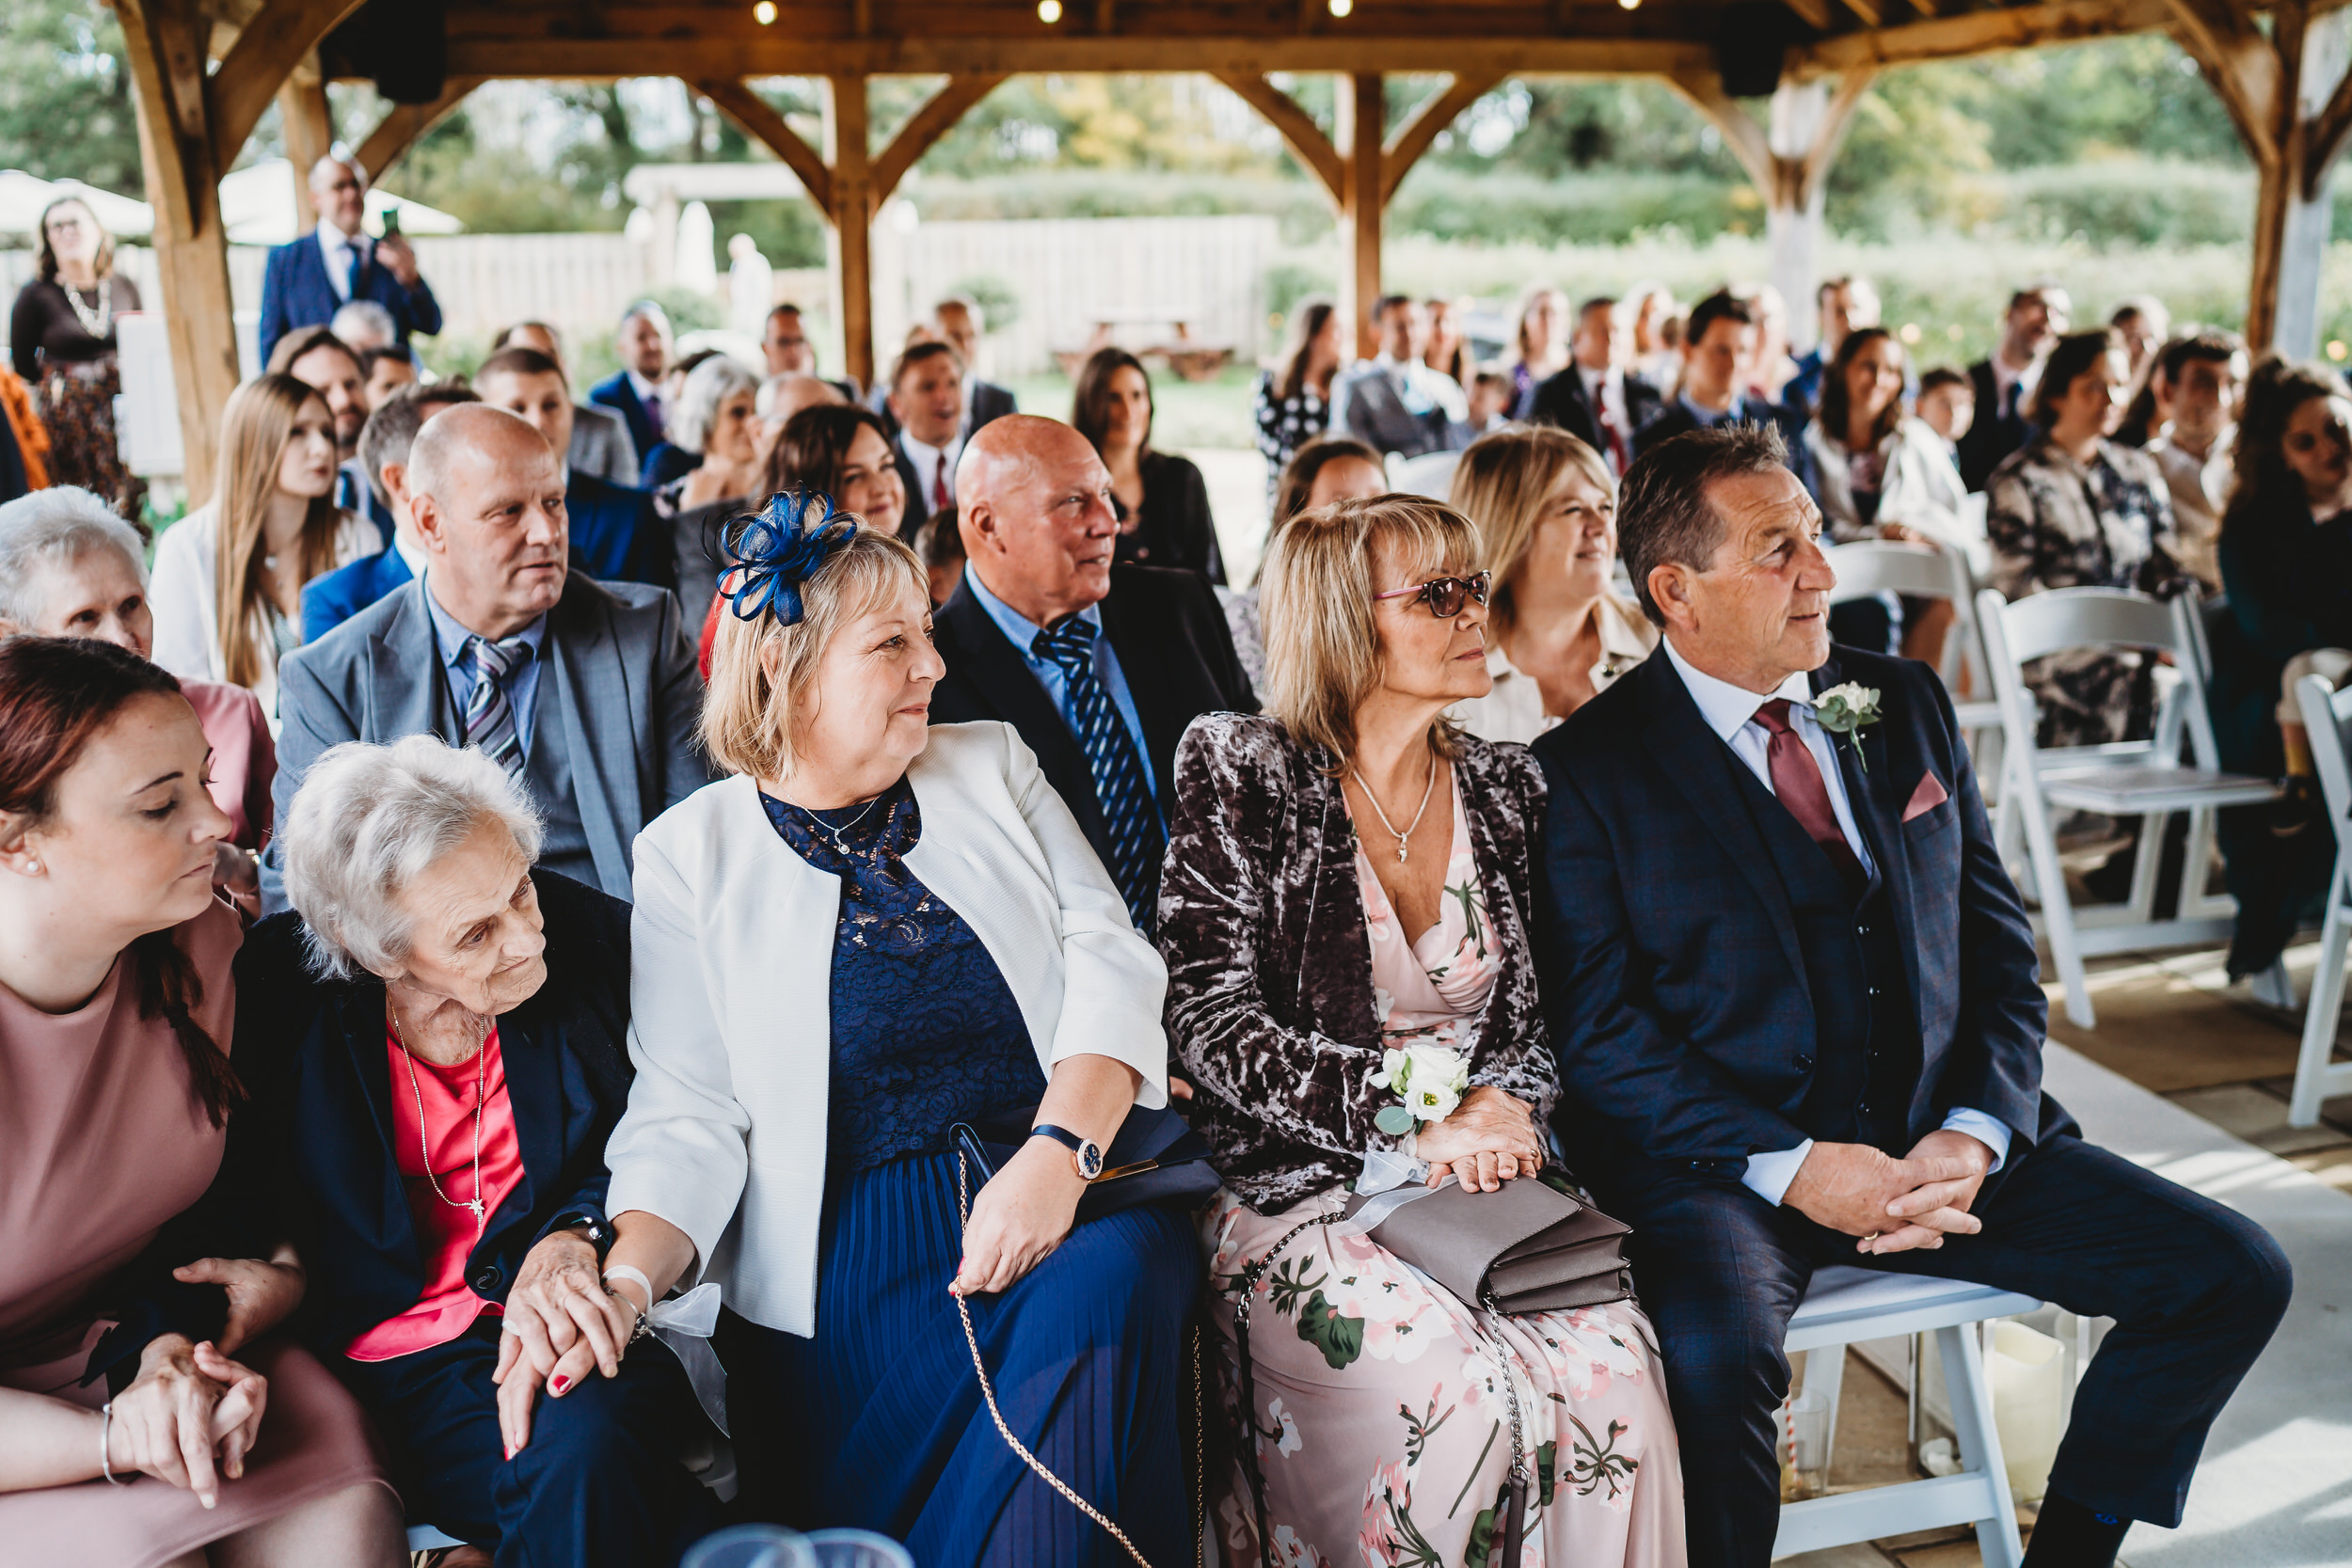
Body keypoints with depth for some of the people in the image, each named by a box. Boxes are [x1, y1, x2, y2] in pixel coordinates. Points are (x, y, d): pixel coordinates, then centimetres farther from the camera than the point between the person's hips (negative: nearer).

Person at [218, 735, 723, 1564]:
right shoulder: (277, 993, -5)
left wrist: (574, 1237, -14)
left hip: (577, 1318, 1)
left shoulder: (593, 934, -2)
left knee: (587, 1443, -32)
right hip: (402, 1364, -1)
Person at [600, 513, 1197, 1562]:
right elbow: (690, 1113, 3)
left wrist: (1060, 1151, -15)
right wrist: (619, 1284, -17)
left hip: (1066, 1197, 3)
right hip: (847, 1256, -2)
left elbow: (1108, 959, 3)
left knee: (1113, 1275, -31)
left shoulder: (992, 766, 14)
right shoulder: (689, 854, 8)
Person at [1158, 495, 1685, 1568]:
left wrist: (1501, 1102, -8)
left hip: (1487, 1177, 4)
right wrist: (1410, 1129, -16)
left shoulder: (1506, 790, 11)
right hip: (1295, 1186, -4)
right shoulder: (1242, 772, -2)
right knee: (1465, 1390, -28)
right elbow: (1211, 1019, -9)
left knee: (1611, 1367, -23)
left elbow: (1540, 1012, 16)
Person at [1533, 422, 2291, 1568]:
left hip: (1941, 1142, 6)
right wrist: (1792, 1167, -19)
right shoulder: (1589, 771, -6)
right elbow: (1599, 1038, -10)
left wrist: (1975, 1135, -6)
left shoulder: (1907, 706, 11)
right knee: (1720, 1356, -35)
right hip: (1722, 1163, -5)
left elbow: (1999, 949, 11)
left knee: (2234, 1273, -4)